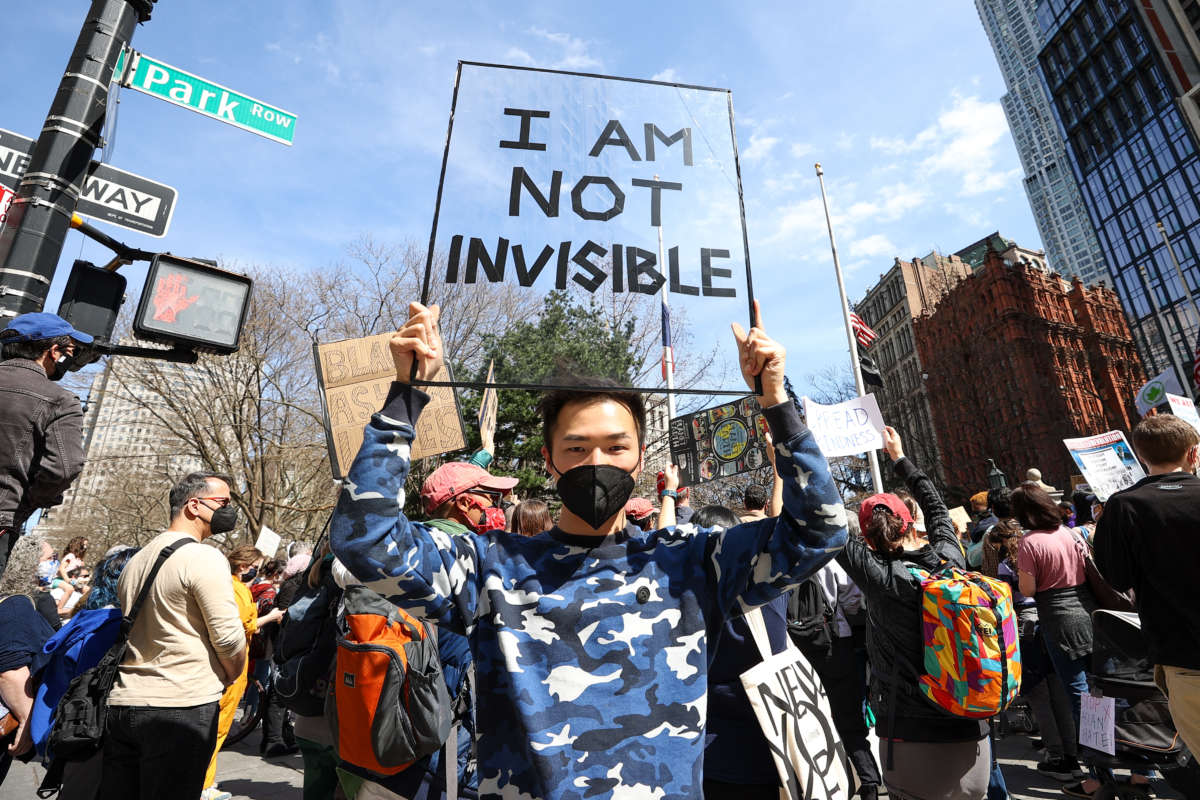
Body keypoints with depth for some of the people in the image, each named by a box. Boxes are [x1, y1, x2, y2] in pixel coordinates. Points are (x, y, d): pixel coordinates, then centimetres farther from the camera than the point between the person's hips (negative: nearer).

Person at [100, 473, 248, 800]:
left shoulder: (136, 559, 12)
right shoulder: (205, 558, -15)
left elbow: (137, 630, 18)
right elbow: (227, 636, -16)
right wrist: (231, 678, 3)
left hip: (121, 702, 8)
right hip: (182, 707, -8)